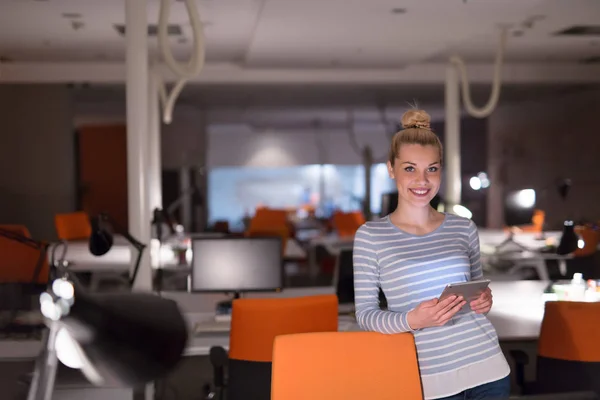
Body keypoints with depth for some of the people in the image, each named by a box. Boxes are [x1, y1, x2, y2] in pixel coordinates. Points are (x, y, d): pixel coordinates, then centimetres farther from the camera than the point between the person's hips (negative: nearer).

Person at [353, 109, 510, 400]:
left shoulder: (464, 228, 5)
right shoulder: (370, 235, -5)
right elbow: (365, 314, -5)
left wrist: (485, 301, -5)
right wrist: (412, 320, -20)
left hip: (486, 364, 3)